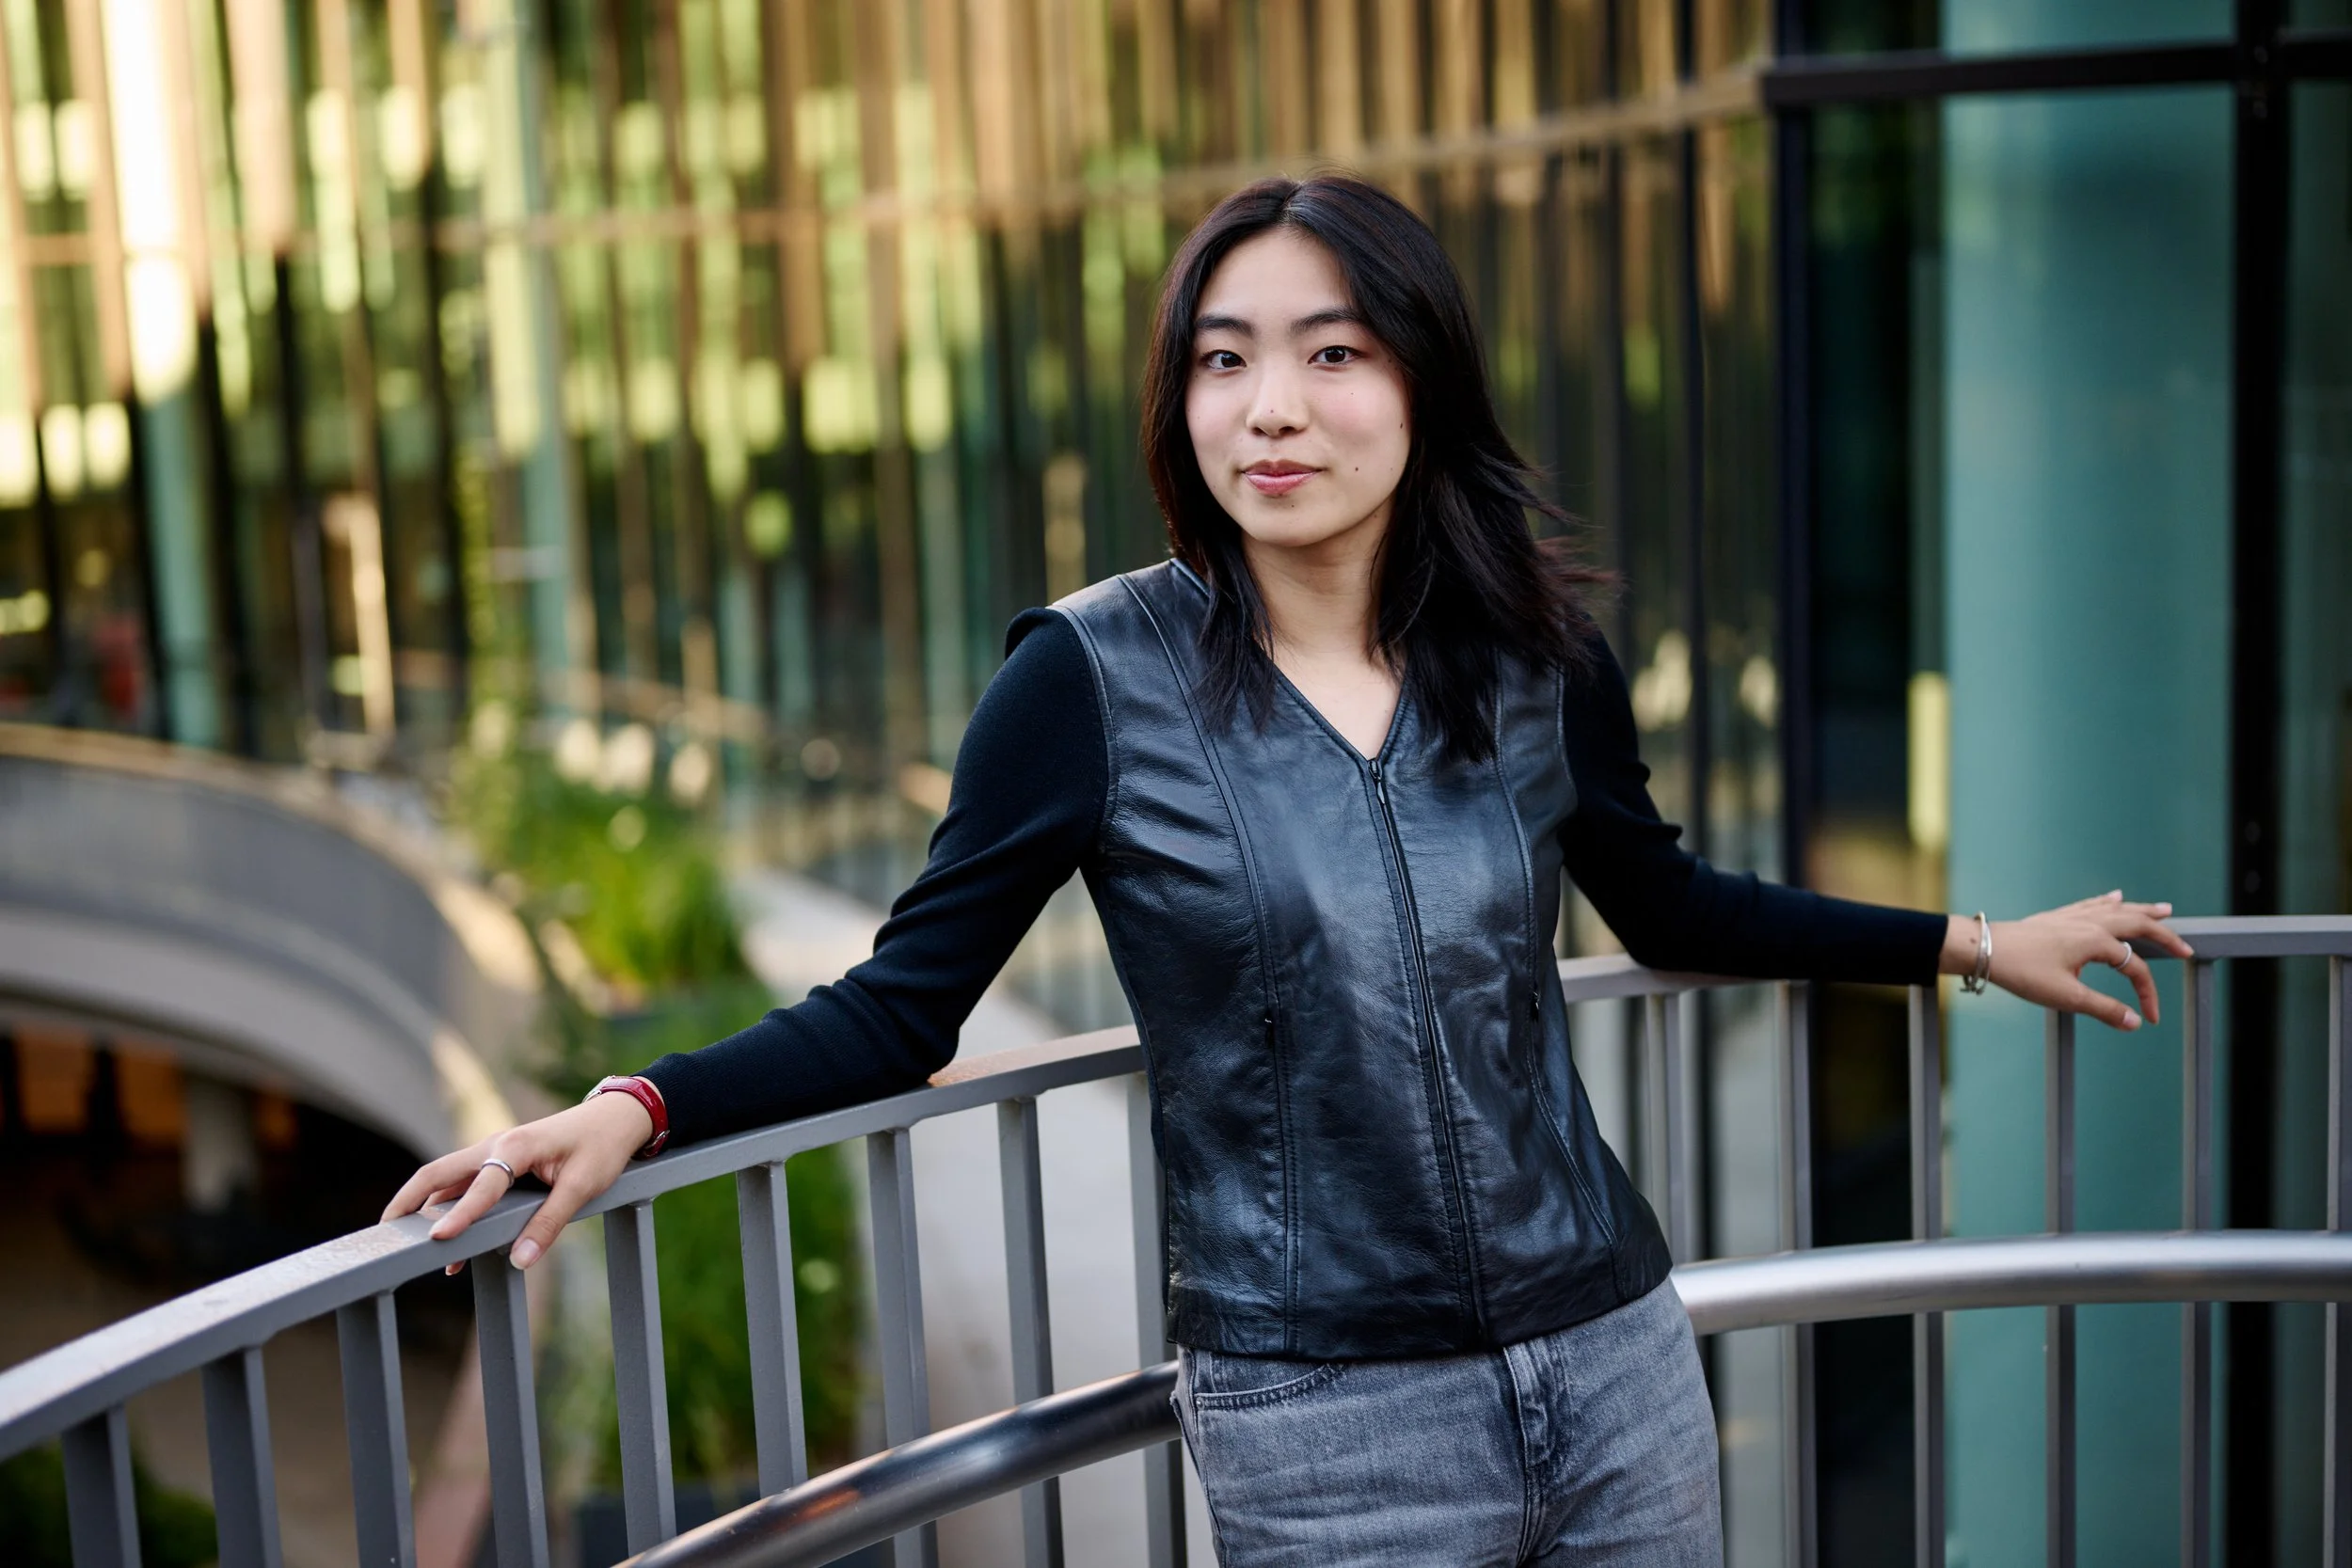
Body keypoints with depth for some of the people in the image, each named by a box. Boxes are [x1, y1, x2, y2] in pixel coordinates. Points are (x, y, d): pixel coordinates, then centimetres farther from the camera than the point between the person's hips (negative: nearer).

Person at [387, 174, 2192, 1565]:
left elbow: (1665, 904, 17)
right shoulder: (1098, 676, -10)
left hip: (1617, 1363, 4)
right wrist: (634, 1109, -21)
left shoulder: (1535, 656, -1)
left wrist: (1972, 942, 21)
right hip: (1330, 1421, -3)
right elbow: (903, 1007, -7)